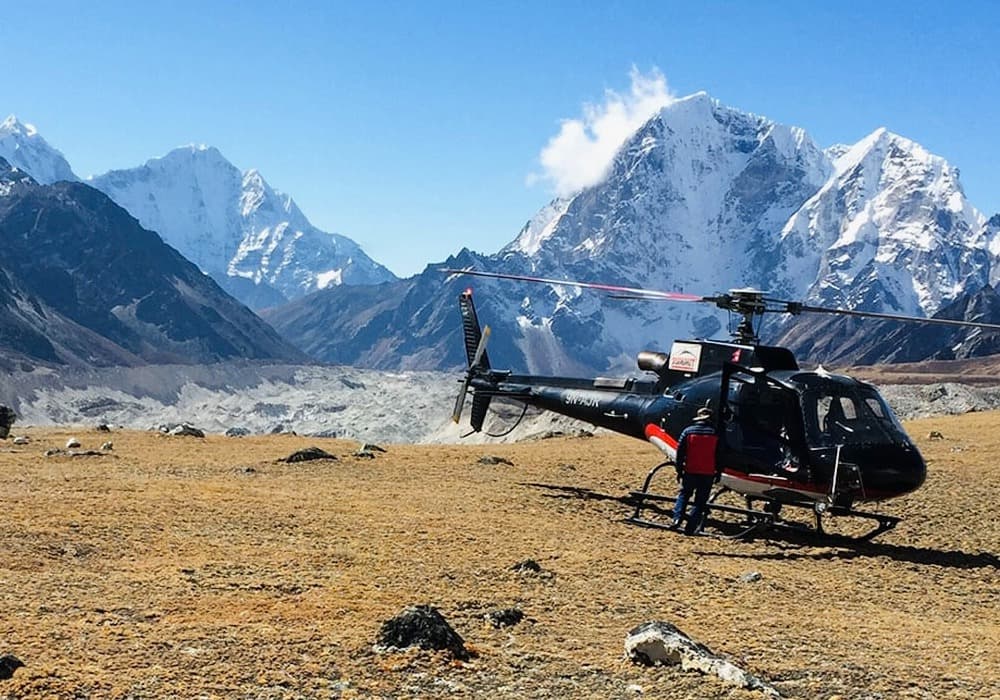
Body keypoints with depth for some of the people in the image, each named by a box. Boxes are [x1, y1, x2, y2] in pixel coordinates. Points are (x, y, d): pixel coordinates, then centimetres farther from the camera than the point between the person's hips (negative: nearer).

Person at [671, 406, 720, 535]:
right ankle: (690, 527, 0)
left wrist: (679, 470, 8)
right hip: (708, 473, -1)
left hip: (690, 471, 1)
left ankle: (677, 518, -2)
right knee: (700, 500, 6)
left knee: (683, 494, 18)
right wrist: (718, 472, 11)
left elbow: (680, 452, 0)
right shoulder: (715, 434, 0)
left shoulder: (688, 431, 0)